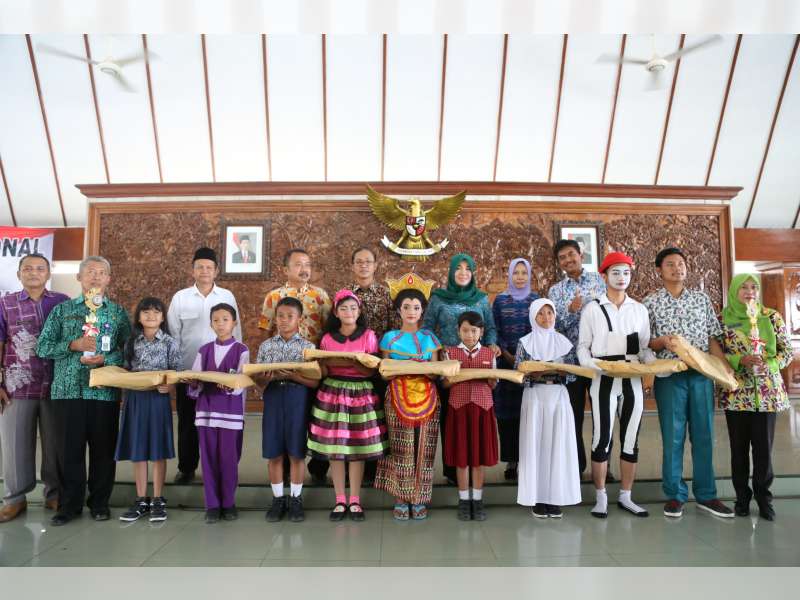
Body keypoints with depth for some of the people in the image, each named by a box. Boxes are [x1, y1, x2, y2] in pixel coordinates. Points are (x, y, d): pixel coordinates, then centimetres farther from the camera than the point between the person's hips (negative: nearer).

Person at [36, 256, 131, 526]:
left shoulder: (118, 311, 9)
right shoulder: (62, 309, 9)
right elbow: (43, 347, 4)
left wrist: (104, 359, -13)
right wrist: (73, 345, -12)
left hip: (106, 390, 0)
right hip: (68, 389, 0)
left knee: (103, 447, 6)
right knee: (70, 448, 5)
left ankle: (99, 502, 20)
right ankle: (70, 504, 19)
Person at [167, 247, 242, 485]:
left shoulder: (227, 297, 2)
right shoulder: (180, 298, 2)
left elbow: (236, 333, 4)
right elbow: (172, 334, 5)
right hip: (188, 370, 1)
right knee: (187, 421, 9)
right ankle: (186, 468, 23)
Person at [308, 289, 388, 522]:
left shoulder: (368, 336, 1)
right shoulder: (327, 338, 7)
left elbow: (371, 370, -4)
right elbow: (322, 371, 9)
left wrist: (351, 362, -19)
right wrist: (327, 364, -12)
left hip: (361, 394, -1)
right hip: (333, 392, 2)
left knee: (358, 448, 1)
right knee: (334, 448, 1)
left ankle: (355, 500, 12)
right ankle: (340, 500, 13)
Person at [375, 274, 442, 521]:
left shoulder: (430, 337, 11)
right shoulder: (390, 338, 7)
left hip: (426, 397, 1)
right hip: (399, 397, -1)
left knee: (423, 449, 1)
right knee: (401, 449, -3)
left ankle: (419, 499, 11)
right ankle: (400, 499, 7)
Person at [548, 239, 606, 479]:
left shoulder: (600, 280, 5)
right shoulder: (555, 291, 8)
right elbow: (555, 325, -2)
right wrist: (570, 310, -18)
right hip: (571, 359, 1)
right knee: (574, 414, 8)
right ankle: (576, 465, 20)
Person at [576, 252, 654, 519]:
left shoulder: (639, 309, 10)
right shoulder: (592, 308, 2)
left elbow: (644, 348, 11)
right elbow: (583, 346, 2)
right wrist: (590, 364, -17)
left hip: (633, 381, 3)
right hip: (603, 380, -3)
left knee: (630, 439, 9)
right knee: (602, 439, -1)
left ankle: (625, 496, 21)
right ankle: (601, 498, 11)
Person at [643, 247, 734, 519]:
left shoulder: (701, 299, 11)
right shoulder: (650, 303, 3)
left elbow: (713, 339, 10)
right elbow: (646, 344, 3)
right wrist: (662, 341, -17)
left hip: (702, 375, 3)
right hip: (669, 376, -2)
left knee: (704, 435, 7)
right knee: (673, 436, 3)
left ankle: (706, 494, 19)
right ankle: (675, 494, 14)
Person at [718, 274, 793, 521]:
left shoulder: (772, 317, 3)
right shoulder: (723, 318, 1)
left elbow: (788, 351, 5)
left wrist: (768, 364, -12)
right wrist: (740, 360, -16)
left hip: (767, 391, 0)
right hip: (736, 391, 0)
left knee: (763, 446, 2)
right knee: (739, 446, 7)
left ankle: (763, 497, 19)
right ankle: (742, 496, 21)